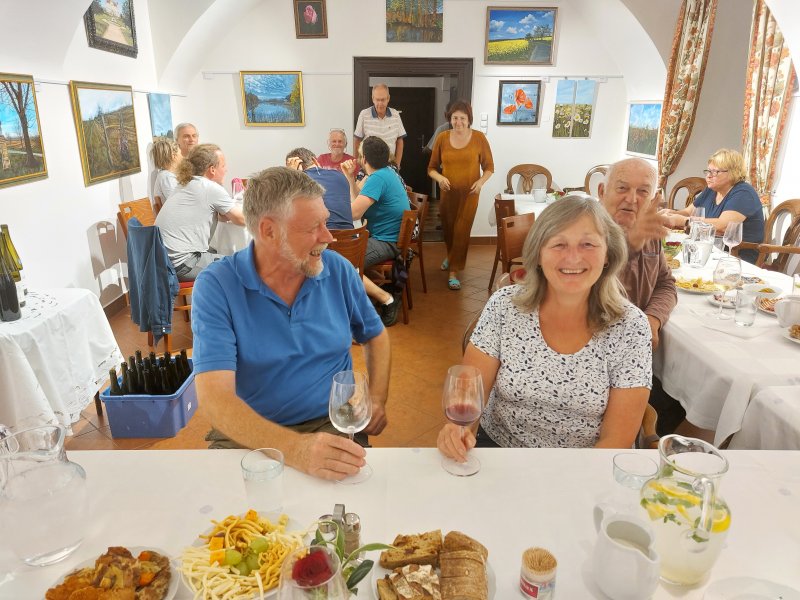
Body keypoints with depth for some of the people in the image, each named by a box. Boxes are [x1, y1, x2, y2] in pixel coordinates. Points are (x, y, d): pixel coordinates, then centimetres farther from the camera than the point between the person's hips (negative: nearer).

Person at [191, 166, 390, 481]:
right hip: (246, 434, -1)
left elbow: (375, 335, 15)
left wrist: (377, 400, -2)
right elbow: (214, 396, -22)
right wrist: (295, 449, -37)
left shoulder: (338, 270, -2)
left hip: (333, 425, 2)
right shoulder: (215, 286, -13)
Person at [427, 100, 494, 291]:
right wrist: (439, 177, -19)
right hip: (447, 193, 3)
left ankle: (454, 271, 7)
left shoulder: (479, 138, -7)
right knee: (448, 230, 17)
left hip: (469, 194, -2)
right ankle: (451, 256, 47)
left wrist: (481, 181, -18)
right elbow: (431, 168, 2)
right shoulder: (442, 137, -3)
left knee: (461, 232, -4)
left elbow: (489, 167, 0)